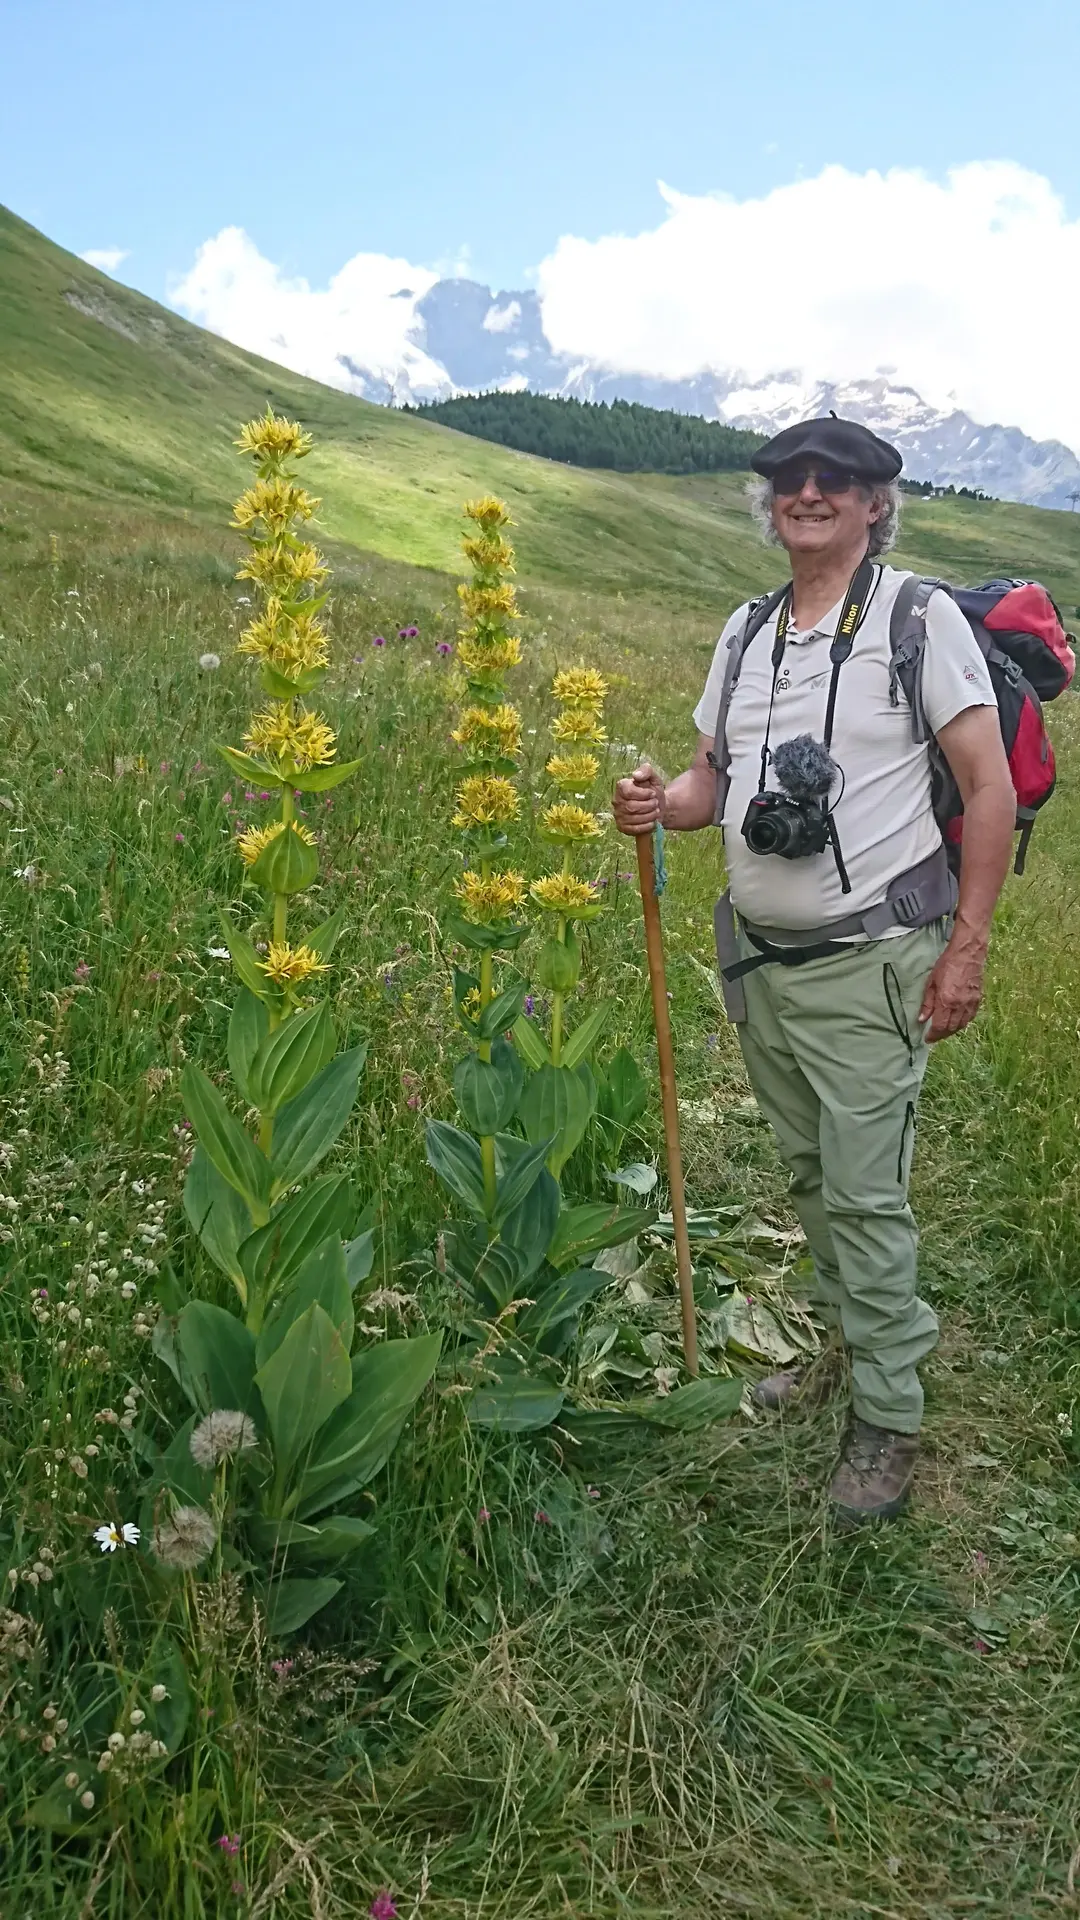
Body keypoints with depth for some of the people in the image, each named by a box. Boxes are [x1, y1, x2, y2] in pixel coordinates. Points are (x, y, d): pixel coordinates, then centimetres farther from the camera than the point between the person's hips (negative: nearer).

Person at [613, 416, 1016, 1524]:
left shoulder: (917, 616, -7)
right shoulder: (746, 632, 10)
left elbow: (990, 787, -8)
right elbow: (715, 776, 16)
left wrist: (966, 947, -12)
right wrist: (659, 806, -8)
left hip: (867, 963, -6)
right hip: (759, 957, 6)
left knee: (866, 1196, -3)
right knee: (808, 1179, 16)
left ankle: (889, 1416, 12)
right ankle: (839, 1342, 35)